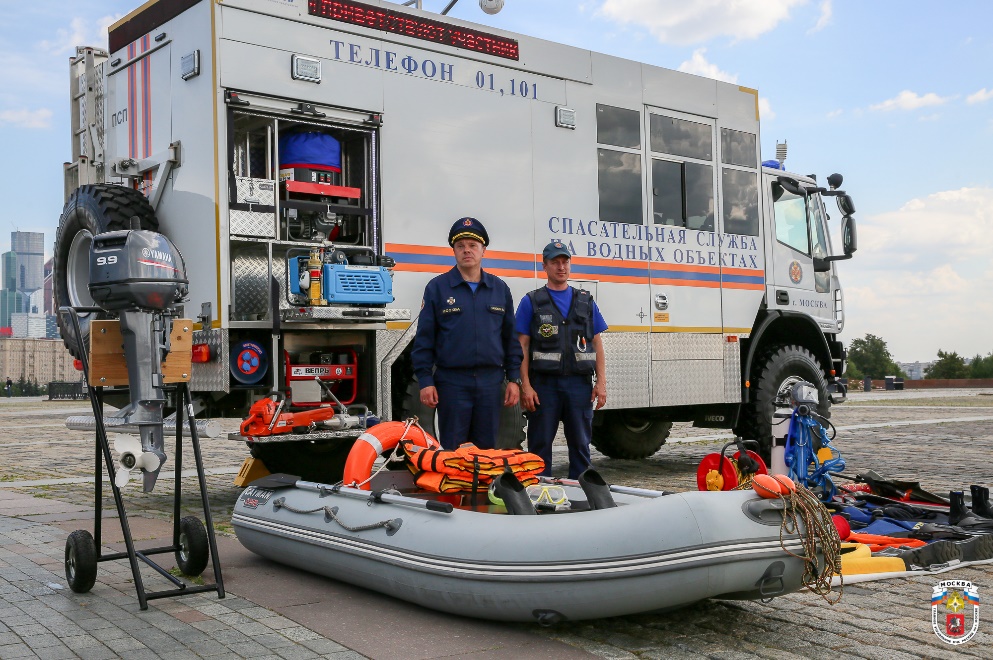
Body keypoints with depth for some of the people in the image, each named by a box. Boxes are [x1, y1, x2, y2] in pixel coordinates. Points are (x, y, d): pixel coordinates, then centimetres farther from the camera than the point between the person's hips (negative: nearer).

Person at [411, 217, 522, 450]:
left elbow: (510, 338, 11)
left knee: (488, 449, 9)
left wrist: (514, 379, 5)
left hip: (490, 381, 3)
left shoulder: (500, 289, 9)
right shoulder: (437, 287, 1)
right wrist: (425, 381, -7)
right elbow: (424, 338, -1)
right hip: (452, 382, -3)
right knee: (452, 451, 2)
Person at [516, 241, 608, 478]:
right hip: (543, 384, -2)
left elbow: (596, 344, 12)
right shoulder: (531, 302, 4)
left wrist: (601, 382, 2)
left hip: (579, 384, 2)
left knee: (580, 444, 7)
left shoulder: (586, 301, 13)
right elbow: (522, 346, 0)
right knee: (540, 445, 3)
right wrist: (526, 386, -9)